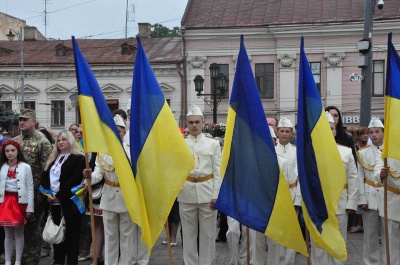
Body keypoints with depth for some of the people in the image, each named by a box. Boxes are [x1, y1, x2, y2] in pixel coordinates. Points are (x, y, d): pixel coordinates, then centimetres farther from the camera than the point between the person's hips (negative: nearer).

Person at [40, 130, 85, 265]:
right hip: (53, 202, 6)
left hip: (69, 201, -6)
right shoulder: (52, 159, 18)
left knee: (71, 233, -1)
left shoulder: (78, 158, -4)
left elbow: (74, 179, -14)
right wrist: (47, 195, -6)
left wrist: (59, 196, -17)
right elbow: (44, 178, 11)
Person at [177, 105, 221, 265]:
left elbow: (218, 171, 2)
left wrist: (216, 194, -5)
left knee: (208, 233, 4)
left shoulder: (213, 144, 6)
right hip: (186, 193, 1)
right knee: (189, 233, 7)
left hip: (207, 192, 0)